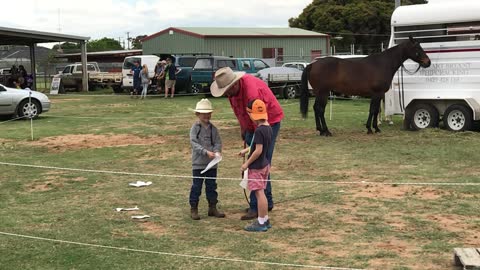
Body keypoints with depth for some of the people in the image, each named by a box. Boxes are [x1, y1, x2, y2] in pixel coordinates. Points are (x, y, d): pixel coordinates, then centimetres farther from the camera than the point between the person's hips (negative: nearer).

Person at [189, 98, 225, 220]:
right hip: (198, 163, -4)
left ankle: (212, 208, 23)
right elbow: (194, 143, -16)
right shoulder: (195, 128, -8)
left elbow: (218, 142, 1)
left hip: (212, 163, 4)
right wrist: (206, 152, -26)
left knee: (212, 186, 13)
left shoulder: (213, 128, 4)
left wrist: (217, 151, -20)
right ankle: (193, 209, 11)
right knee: (196, 186, 2)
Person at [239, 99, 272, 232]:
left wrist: (247, 163, -14)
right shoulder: (268, 128, 6)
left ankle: (261, 223, 4)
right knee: (261, 193, 16)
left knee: (259, 193, -2)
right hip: (265, 165, 9)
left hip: (256, 167, -9)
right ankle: (265, 220, 23)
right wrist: (247, 150, 25)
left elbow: (258, 151, -24)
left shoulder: (259, 130, -22)